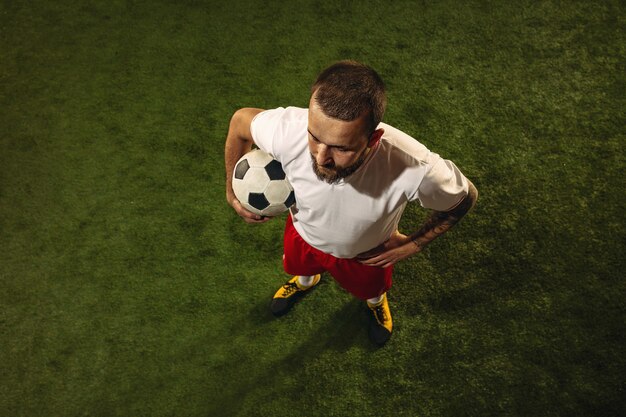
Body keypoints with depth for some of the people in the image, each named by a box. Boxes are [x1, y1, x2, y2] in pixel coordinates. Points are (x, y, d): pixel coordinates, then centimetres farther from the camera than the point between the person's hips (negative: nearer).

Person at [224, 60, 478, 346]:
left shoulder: (416, 169, -46)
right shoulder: (286, 130, -43)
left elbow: (465, 197, -21)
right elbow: (240, 121, -17)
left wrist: (411, 245, -16)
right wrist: (232, 191, -8)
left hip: (366, 254, -1)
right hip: (303, 233, 1)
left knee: (370, 287, 34)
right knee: (299, 266, 36)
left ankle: (376, 301, 72)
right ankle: (305, 281, 74)